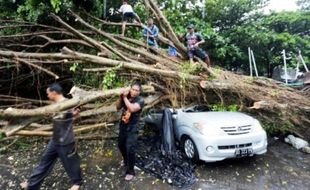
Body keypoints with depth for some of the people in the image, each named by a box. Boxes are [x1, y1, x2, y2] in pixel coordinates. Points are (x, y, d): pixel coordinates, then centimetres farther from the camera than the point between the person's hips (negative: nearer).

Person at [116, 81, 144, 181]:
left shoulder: (140, 100, -17)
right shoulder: (126, 97, -1)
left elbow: (132, 108, -33)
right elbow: (118, 107, 4)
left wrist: (125, 98, -25)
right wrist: (121, 98, -12)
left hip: (132, 128, -6)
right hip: (123, 126, 7)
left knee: (130, 149, -9)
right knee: (121, 145, 22)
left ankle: (130, 171, 8)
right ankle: (126, 161, 48)